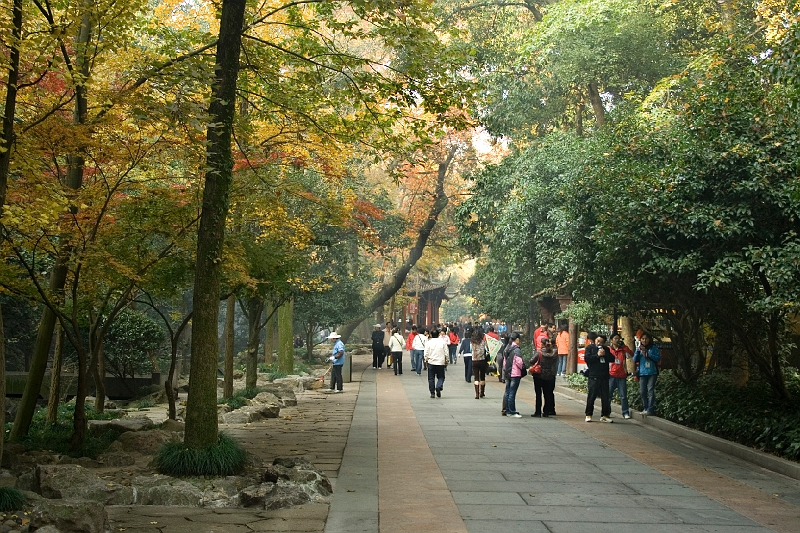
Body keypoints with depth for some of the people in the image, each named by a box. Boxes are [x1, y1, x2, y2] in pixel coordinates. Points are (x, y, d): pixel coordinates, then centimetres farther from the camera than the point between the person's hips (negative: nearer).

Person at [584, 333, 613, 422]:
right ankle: (588, 415, 7)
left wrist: (605, 354, -9)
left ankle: (604, 415, 12)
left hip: (604, 376, 4)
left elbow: (611, 359, 7)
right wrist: (597, 355, -16)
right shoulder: (590, 347, 3)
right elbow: (586, 358, -10)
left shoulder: (606, 349, 15)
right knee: (592, 396, -2)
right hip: (593, 376, -4)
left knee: (605, 397, 5)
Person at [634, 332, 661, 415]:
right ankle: (645, 408, 15)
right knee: (642, 391, 5)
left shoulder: (653, 348, 1)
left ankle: (650, 409, -10)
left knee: (650, 390, -10)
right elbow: (635, 360, 5)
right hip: (642, 373, 4)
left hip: (652, 372, -4)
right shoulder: (639, 348, 10)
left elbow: (658, 358, -8)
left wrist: (647, 353, -15)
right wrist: (638, 351, -11)